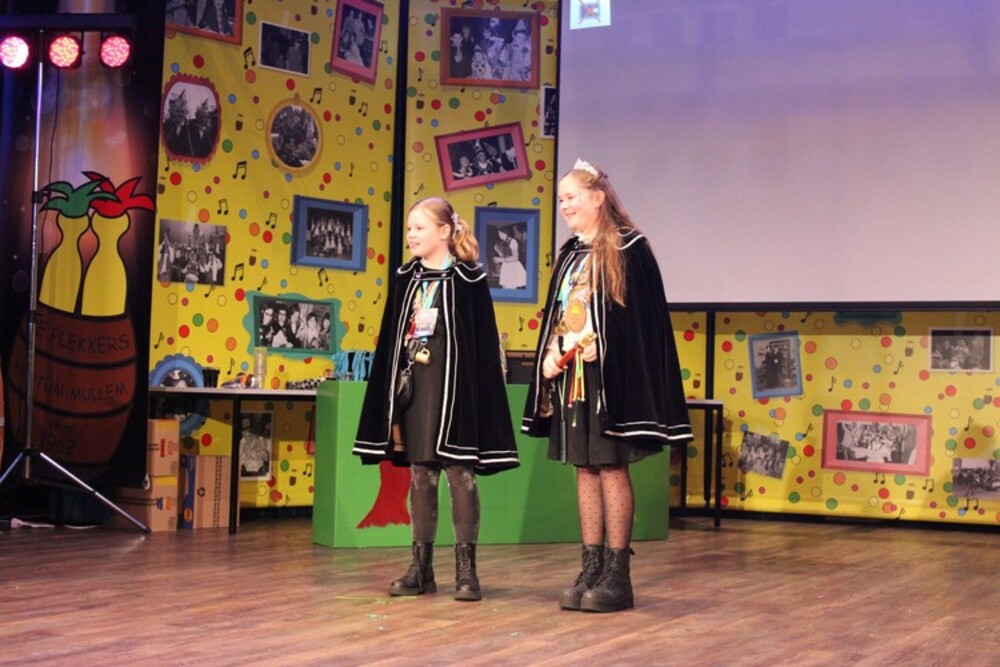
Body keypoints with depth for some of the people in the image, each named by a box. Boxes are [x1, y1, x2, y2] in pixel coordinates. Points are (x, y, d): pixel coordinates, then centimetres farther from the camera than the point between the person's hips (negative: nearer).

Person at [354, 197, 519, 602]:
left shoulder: (467, 279, -4)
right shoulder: (406, 279, 11)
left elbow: (482, 341, -6)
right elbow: (391, 340, 14)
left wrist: (476, 392, -11)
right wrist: (394, 389, 10)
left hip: (452, 382, -5)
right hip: (413, 382, 5)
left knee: (459, 471, -3)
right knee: (419, 472, 8)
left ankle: (466, 567, 3)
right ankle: (422, 567, 14)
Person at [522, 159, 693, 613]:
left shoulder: (628, 249, -6)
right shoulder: (570, 254, 15)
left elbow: (640, 318, -12)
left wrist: (594, 346, -20)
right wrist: (550, 353, 1)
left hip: (608, 375, -7)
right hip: (570, 376, 7)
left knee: (611, 469, -5)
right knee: (585, 469, 8)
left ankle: (617, 575, 1)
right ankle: (591, 570, 14)